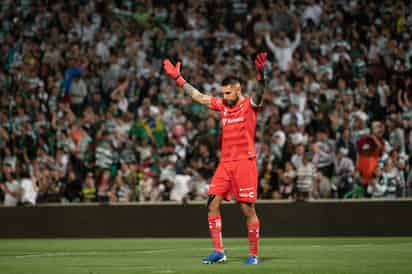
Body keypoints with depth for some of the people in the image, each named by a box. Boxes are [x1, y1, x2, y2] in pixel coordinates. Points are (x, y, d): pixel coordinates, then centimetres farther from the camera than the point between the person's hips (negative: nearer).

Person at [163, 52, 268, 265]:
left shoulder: (250, 104, -3)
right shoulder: (222, 105, 14)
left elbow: (260, 92, -22)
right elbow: (199, 96, 22)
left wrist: (261, 74, -42)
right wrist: (178, 79, 23)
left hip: (244, 162, -6)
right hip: (225, 162, 6)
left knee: (248, 209, -4)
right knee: (213, 204, -3)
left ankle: (254, 254, 3)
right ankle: (218, 251, 1)